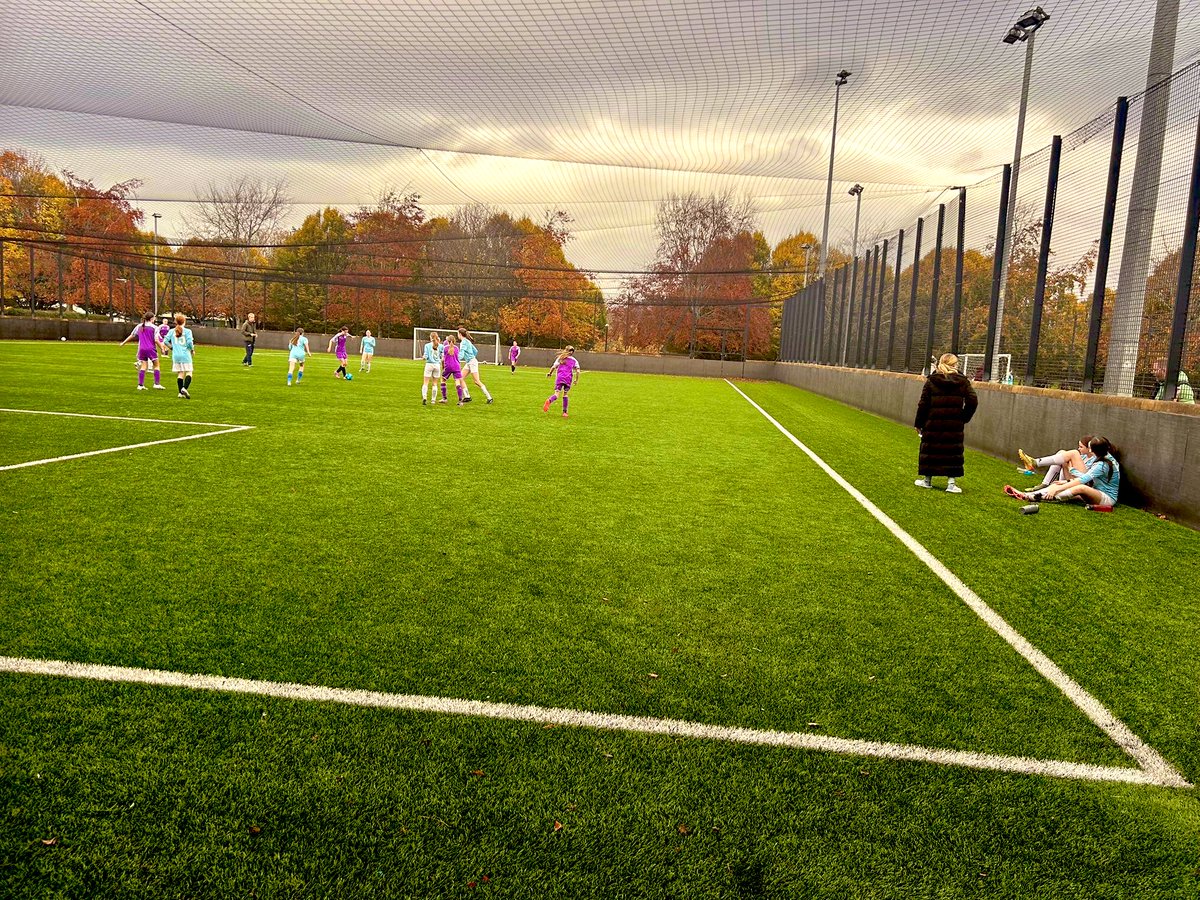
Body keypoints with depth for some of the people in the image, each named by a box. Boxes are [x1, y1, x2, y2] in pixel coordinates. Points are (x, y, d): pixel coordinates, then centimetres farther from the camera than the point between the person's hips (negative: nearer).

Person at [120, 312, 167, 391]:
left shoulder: (139, 326, 8)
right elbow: (156, 340, -12)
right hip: (151, 349, -4)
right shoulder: (154, 328, -5)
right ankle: (157, 384, 1)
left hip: (141, 349, 4)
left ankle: (140, 385, 2)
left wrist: (123, 343, 27)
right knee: (156, 365, 6)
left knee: (143, 366, 7)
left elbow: (131, 336, 15)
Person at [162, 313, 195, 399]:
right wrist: (192, 349, 4)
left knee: (180, 373, 10)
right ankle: (185, 388, -21)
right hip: (185, 355, -4)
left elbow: (166, 341, 2)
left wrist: (172, 347, 18)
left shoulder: (171, 331, 6)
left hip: (176, 355, 4)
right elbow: (190, 342, -13)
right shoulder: (187, 331, -5)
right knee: (189, 372, 1)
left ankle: (181, 392, 6)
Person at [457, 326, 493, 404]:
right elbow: (475, 351, 20)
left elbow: (461, 354, -23)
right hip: (468, 363, 10)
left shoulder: (464, 342, -13)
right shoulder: (467, 341, 14)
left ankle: (489, 397, -6)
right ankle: (467, 396, 5)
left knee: (477, 381, -9)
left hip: (472, 362, -10)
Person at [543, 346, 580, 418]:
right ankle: (564, 412, 13)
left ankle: (549, 401, -43)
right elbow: (577, 371, 3)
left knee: (556, 394, -9)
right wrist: (576, 380, 16)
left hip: (559, 378, 0)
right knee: (565, 394, 16)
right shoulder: (574, 361, 14)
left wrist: (549, 373, 21)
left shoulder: (560, 358, 14)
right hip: (568, 379, 0)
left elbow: (553, 367, 4)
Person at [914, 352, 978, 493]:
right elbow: (973, 401, -4)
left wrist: (919, 423, 4)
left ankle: (927, 480, 18)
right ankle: (951, 483, 3)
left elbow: (923, 404, -3)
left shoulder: (931, 381, -2)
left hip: (933, 424, 0)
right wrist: (964, 418, 9)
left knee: (930, 450, 11)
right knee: (952, 452, 6)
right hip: (955, 425, 0)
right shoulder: (963, 381, 0)